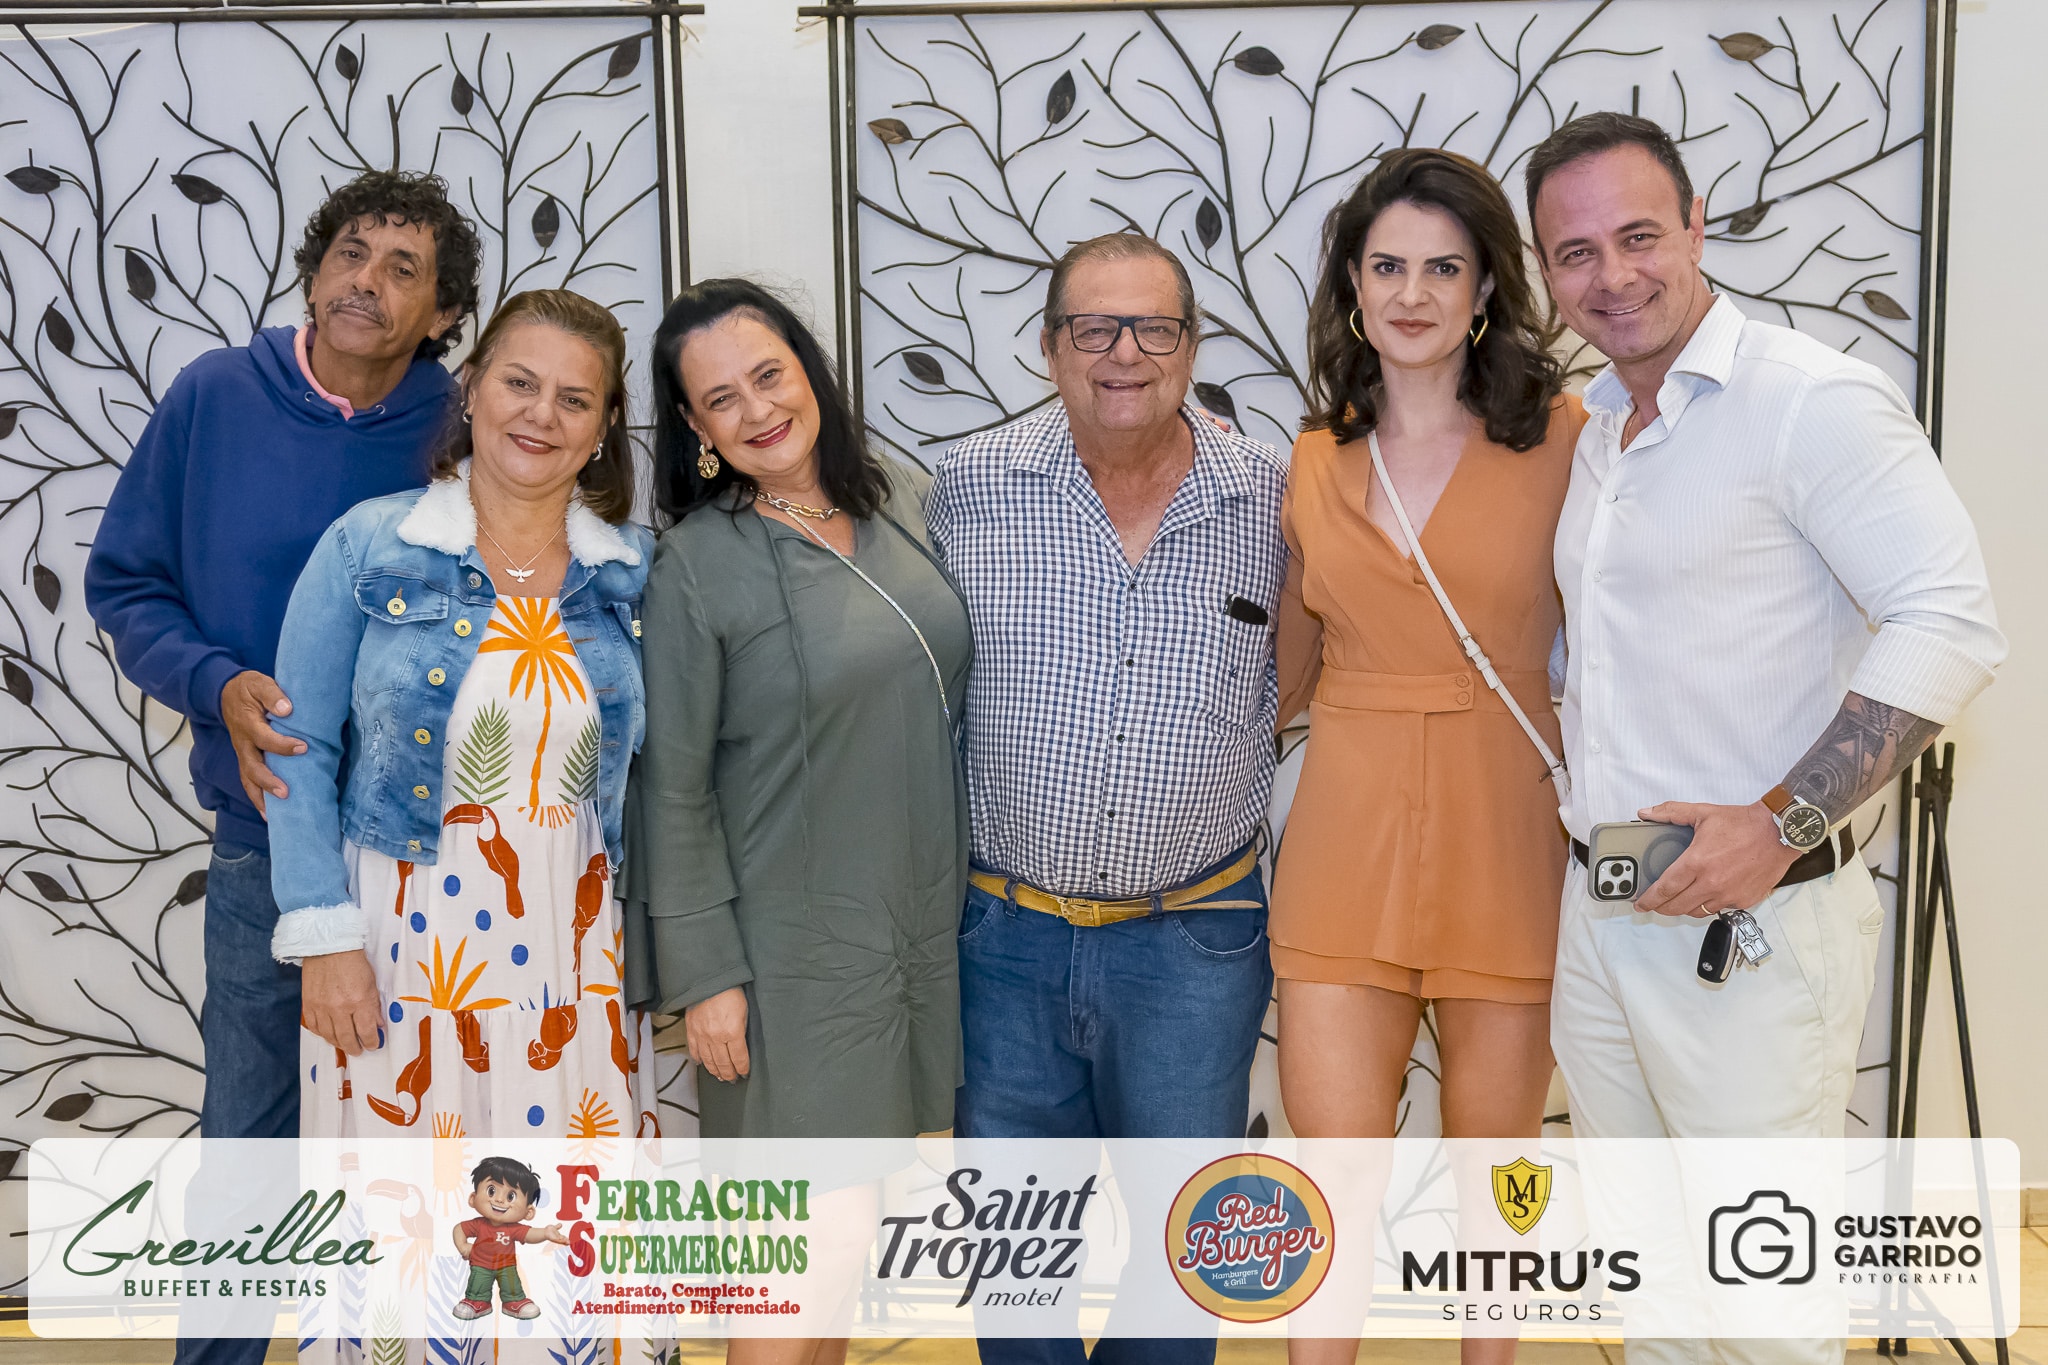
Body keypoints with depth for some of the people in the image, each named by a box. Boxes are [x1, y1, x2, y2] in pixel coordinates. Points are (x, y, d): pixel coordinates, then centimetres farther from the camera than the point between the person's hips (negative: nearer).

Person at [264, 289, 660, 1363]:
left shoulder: (639, 572, 4)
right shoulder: (367, 547, -2)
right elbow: (300, 751, -2)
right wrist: (324, 937, -9)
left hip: (578, 950, 2)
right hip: (399, 949, -2)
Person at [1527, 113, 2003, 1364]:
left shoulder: (1812, 399, -14)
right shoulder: (1595, 429, 12)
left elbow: (1951, 623, -20)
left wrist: (1782, 825, -24)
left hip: (1755, 920, -8)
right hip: (1599, 909, 8)